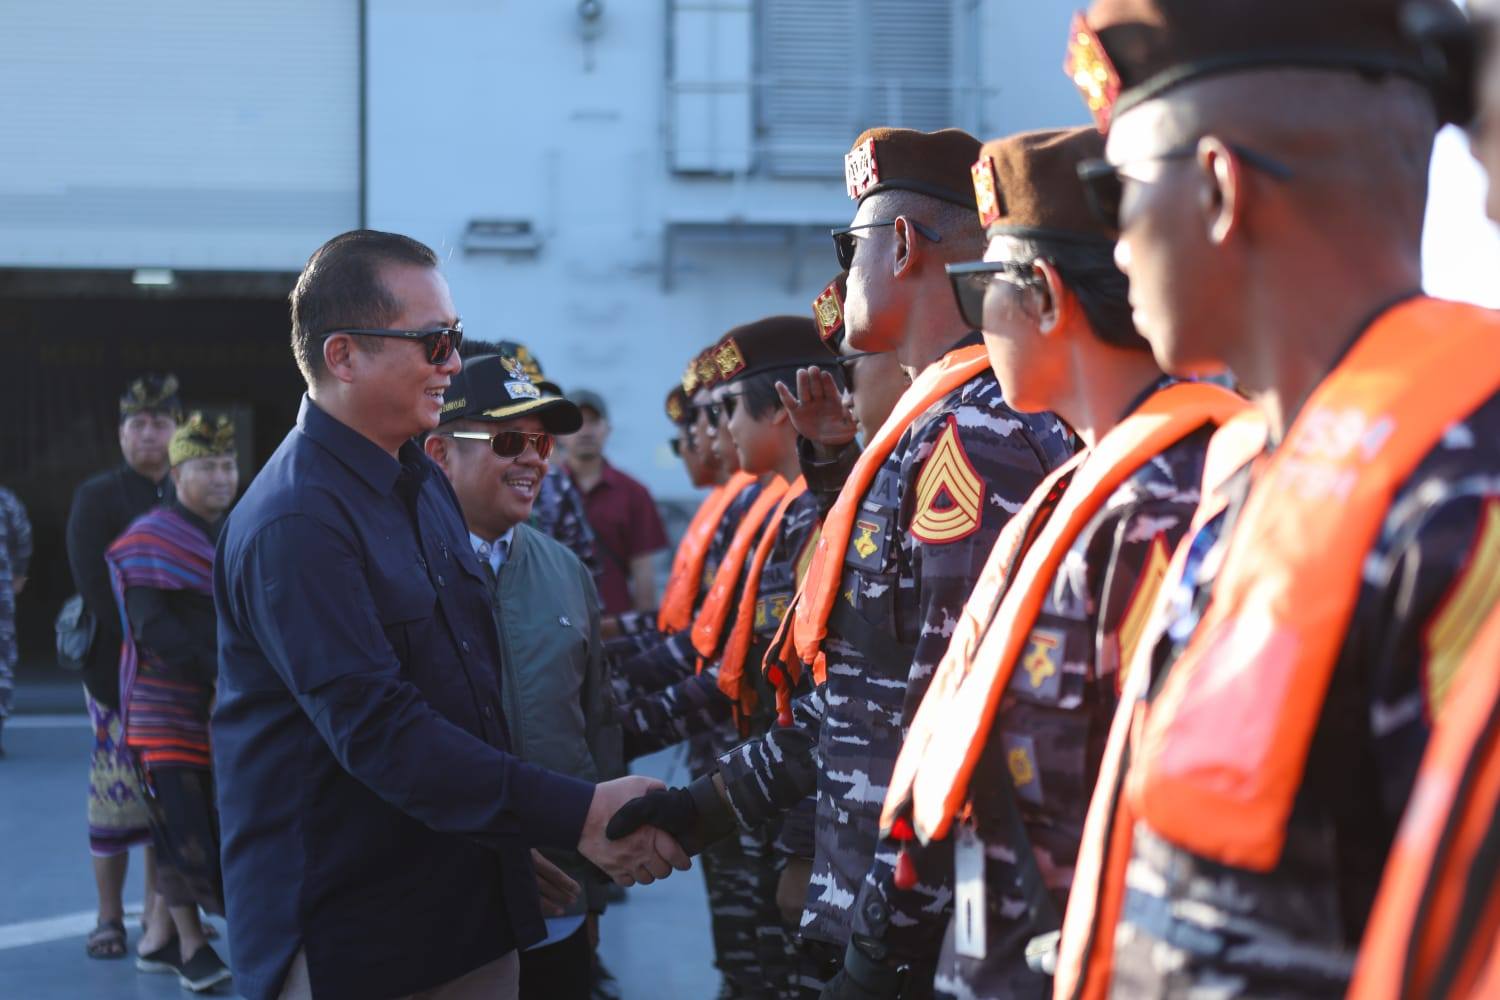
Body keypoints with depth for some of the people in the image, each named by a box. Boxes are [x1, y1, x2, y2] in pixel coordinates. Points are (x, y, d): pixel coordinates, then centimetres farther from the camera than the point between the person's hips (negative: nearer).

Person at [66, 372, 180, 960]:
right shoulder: (96, 498, 1)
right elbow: (96, 585, -7)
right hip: (119, 669, -4)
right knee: (115, 793, -5)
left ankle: (160, 912, 11)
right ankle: (110, 918, 3)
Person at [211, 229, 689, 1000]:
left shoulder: (424, 484, 12)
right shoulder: (294, 525, -19)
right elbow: (377, 729, -26)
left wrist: (526, 843, 17)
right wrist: (576, 818, -28)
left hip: (473, 911, 8)